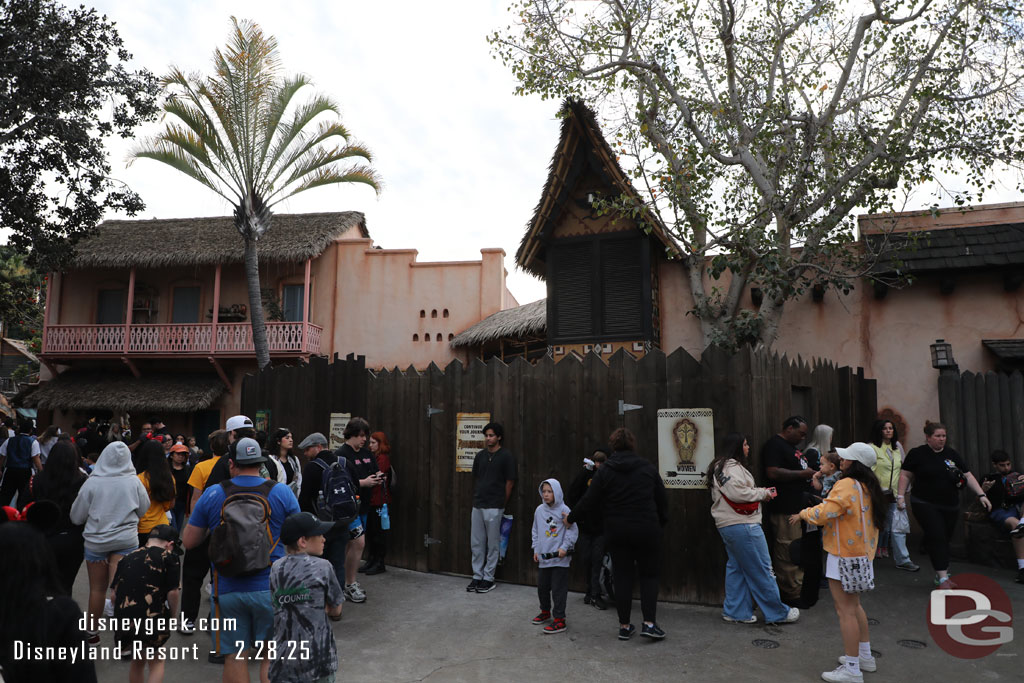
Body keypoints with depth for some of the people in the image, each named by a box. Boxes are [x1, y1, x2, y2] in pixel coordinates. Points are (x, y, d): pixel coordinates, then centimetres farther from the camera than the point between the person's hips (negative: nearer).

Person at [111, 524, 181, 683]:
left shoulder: (128, 557, 15)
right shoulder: (168, 557, 1)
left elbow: (114, 595, 15)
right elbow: (172, 592, -5)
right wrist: (172, 615, 11)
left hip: (123, 621, 5)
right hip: (152, 620, -5)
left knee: (137, 661, 28)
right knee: (156, 663, 16)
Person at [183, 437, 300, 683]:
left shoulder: (212, 494, -2)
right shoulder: (282, 493, -5)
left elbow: (189, 541, 6)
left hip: (228, 589, 1)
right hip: (270, 588, -1)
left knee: (234, 658, 12)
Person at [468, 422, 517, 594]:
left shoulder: (506, 456, -6)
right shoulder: (480, 455, 11)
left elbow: (510, 482, -5)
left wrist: (502, 504, -2)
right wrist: (476, 497, 11)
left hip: (494, 507, -6)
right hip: (477, 505, 6)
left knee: (493, 544, 3)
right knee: (476, 543, 10)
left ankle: (488, 579, 12)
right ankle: (477, 576, 20)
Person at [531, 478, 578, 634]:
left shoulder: (564, 510, -10)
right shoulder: (539, 510, 6)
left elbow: (573, 531, -8)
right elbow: (535, 531, 16)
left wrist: (564, 547, -15)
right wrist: (536, 549, 12)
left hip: (559, 558, -6)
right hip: (543, 557, 6)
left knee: (558, 589, -3)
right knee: (542, 586, 16)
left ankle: (559, 619, 6)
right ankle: (545, 611, 36)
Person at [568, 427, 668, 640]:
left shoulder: (604, 471, -3)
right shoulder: (648, 468, 0)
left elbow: (589, 502, -3)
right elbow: (662, 500, 5)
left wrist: (570, 518, 11)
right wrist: (661, 521, 22)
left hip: (617, 533, 0)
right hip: (647, 531, 0)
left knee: (622, 576, 9)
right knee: (648, 575, 10)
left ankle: (624, 626, 14)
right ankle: (649, 623, 0)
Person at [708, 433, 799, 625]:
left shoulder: (720, 467, 19)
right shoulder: (731, 466, -15)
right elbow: (738, 493, -24)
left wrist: (760, 492, 7)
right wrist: (763, 493, -10)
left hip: (727, 526, 11)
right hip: (742, 525, -11)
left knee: (736, 567, 14)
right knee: (761, 569, -1)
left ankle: (735, 612, 18)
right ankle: (777, 613, 9)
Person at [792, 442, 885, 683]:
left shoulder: (846, 485, -21)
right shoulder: (867, 487, 8)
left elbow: (824, 513, -28)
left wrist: (802, 514, -11)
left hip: (845, 557, -10)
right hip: (862, 553, 10)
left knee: (846, 610, -4)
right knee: (854, 605, 23)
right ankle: (865, 656, 35)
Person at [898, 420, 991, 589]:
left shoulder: (952, 454, 8)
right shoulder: (917, 453, -4)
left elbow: (968, 476, 10)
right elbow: (905, 475, 0)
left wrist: (981, 494, 0)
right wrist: (901, 496, -6)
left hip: (950, 506, 4)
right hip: (925, 505, -4)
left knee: (945, 540, 8)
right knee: (936, 538, -12)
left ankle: (941, 575, 21)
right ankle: (943, 579, -12)